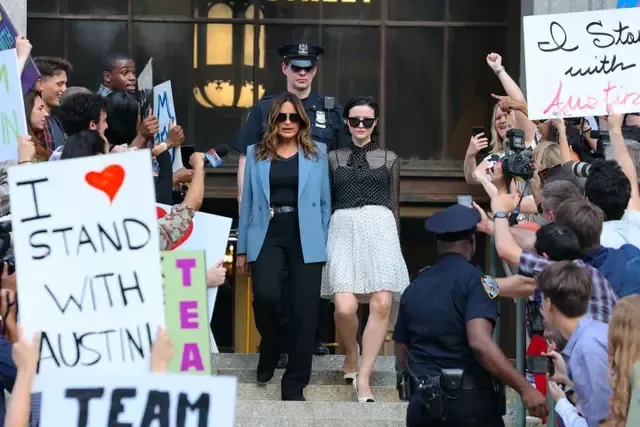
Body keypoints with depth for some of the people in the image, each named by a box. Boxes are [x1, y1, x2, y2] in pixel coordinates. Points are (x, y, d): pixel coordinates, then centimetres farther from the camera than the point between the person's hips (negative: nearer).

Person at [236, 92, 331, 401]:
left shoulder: (318, 153, 9)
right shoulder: (256, 153, 10)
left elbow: (325, 202, 9)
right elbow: (247, 202, 10)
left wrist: (323, 244, 4)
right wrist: (242, 249, 8)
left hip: (305, 238, 0)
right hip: (267, 236, 0)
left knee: (304, 308, -4)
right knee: (266, 295, -21)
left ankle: (294, 382, 6)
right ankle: (269, 348, 12)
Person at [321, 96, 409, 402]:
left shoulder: (389, 159, 15)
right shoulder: (333, 158, 14)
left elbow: (394, 205, 17)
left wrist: (394, 241, 12)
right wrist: (322, 241, 8)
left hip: (379, 229, 1)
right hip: (343, 230, -1)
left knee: (381, 305, -15)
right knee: (345, 307, -17)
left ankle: (363, 376, -6)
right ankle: (351, 353, 15)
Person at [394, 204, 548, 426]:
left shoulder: (414, 288, 11)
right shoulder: (474, 280, -6)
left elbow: (401, 360, 16)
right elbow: (480, 343, -22)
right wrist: (525, 388, -23)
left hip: (422, 403, 5)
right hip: (470, 402, -5)